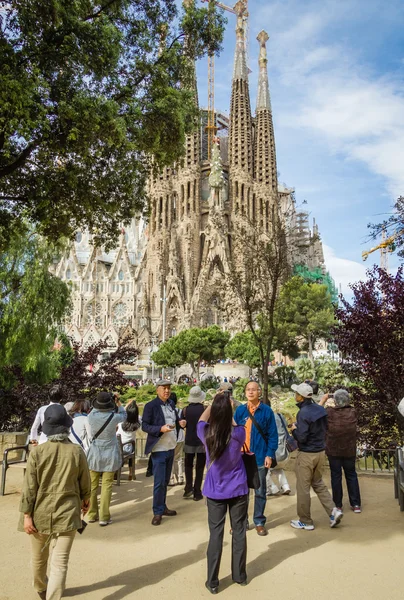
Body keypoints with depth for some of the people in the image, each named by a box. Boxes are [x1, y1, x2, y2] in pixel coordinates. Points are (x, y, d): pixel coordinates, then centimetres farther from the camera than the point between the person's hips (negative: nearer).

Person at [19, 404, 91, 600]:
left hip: (41, 513, 2)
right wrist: (85, 500, 20)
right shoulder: (77, 451, -10)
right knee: (60, 562, 4)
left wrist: (26, 515, -2)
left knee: (39, 557, 24)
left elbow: (29, 487, -10)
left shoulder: (37, 451, -13)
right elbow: (85, 483, 2)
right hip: (67, 513, -1)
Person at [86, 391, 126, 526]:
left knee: (92, 485, 14)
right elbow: (124, 415, 5)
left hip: (94, 454, 2)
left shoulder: (91, 416, -14)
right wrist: (118, 403, 14)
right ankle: (104, 517, 7)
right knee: (107, 486, 4)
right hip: (109, 455, -2)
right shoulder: (114, 417, -18)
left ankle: (92, 515, 23)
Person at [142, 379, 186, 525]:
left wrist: (180, 422, -7)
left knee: (165, 480, 17)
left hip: (171, 448, 7)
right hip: (159, 449, -7)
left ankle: (162, 507, 29)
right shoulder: (150, 406, -13)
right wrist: (161, 429, -28)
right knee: (159, 482, -3)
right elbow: (144, 426, -15)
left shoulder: (171, 404, 8)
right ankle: (157, 512, 10)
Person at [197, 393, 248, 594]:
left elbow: (202, 420, 8)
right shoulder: (238, 434, -18)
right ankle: (240, 575, 29)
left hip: (215, 492, 0)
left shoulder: (206, 433, -14)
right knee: (239, 532, 14)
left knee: (215, 534, 9)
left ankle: (212, 582, 16)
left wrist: (215, 402, 11)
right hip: (238, 490, 0)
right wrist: (227, 406, 8)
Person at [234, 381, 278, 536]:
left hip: (260, 457, -2)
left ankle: (259, 522, 25)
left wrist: (269, 455, -10)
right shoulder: (240, 410, 1)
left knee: (260, 491, 11)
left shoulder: (267, 410, -6)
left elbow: (272, 434, -5)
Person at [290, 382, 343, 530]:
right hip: (321, 452, 8)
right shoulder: (320, 409, 2)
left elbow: (301, 437, -23)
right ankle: (333, 511, 11)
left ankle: (305, 521, 16)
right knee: (318, 484, 22)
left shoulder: (303, 413, -22)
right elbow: (325, 429, 14)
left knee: (303, 488, 6)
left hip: (307, 454, -8)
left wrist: (294, 429, -5)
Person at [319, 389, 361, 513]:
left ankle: (338, 505, 16)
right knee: (351, 475, 15)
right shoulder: (353, 412, -10)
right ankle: (356, 504, 18)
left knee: (336, 476, 9)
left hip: (333, 451, -2)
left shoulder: (329, 413, -16)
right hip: (350, 451, 2)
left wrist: (323, 400, 10)